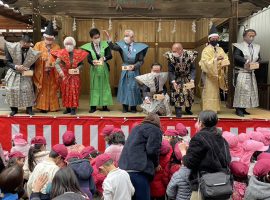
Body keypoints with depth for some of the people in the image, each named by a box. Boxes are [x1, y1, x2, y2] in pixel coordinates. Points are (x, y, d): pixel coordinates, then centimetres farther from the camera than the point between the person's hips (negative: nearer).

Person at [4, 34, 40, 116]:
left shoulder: (32, 52, -11)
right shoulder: (12, 48, -13)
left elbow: (33, 65, 3)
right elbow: (8, 62, -9)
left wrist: (29, 69, -18)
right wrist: (16, 66, -26)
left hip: (26, 74, 0)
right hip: (14, 73, 0)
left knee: (28, 89, -10)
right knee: (11, 89, -8)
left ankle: (29, 108, 3)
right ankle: (14, 109, 8)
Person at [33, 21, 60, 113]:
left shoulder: (57, 47, 6)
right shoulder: (38, 45, 3)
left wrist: (54, 64, -15)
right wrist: (42, 59, -18)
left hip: (52, 73, 1)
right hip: (41, 73, -1)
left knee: (52, 89, 8)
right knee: (43, 89, 2)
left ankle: (53, 106, 17)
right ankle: (43, 107, 8)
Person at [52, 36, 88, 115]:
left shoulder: (78, 53, -3)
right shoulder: (62, 53, -6)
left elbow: (81, 64, 3)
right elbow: (57, 63, -12)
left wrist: (78, 68, -16)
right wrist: (60, 71, -27)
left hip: (75, 76, -1)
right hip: (65, 75, 1)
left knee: (74, 91, -2)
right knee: (66, 92, 7)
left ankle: (73, 108, 2)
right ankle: (67, 108, 17)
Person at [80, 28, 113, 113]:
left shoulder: (105, 44, -3)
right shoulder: (88, 47, -5)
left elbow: (110, 55, -10)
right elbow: (89, 59, -13)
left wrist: (104, 58, -30)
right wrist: (93, 62, -35)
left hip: (104, 69, 1)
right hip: (94, 69, -1)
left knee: (105, 86, 6)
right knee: (95, 87, 3)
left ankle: (104, 105, 13)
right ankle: (93, 106, 8)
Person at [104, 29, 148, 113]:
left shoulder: (138, 47, -8)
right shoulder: (122, 44, -5)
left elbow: (141, 61, -5)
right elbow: (113, 47, -23)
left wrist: (134, 66, -19)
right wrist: (109, 39, -39)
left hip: (134, 71, -1)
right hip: (125, 70, 1)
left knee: (134, 88, 3)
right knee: (124, 87, 6)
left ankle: (133, 107, 18)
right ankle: (125, 107, 18)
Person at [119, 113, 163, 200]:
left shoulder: (136, 128, 29)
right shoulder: (155, 130, 7)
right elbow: (152, 150, -6)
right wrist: (156, 164, 10)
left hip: (124, 169, 8)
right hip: (138, 171, -7)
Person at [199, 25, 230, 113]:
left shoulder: (220, 49, 10)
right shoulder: (206, 50, -9)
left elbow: (226, 60, 4)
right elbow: (206, 63, -19)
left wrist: (223, 62, -17)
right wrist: (216, 59, -29)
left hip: (217, 74, 6)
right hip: (209, 75, -6)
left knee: (215, 93, 13)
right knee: (209, 93, -5)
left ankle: (214, 109, 22)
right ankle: (209, 110, 1)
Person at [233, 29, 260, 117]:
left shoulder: (256, 47, 13)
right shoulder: (239, 46, -6)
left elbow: (259, 58, 15)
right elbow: (236, 56, -21)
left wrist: (256, 63, -8)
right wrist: (246, 62, -30)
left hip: (251, 72, 7)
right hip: (241, 72, -7)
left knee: (251, 90, 7)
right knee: (241, 89, -12)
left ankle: (243, 109, 14)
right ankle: (239, 109, -6)